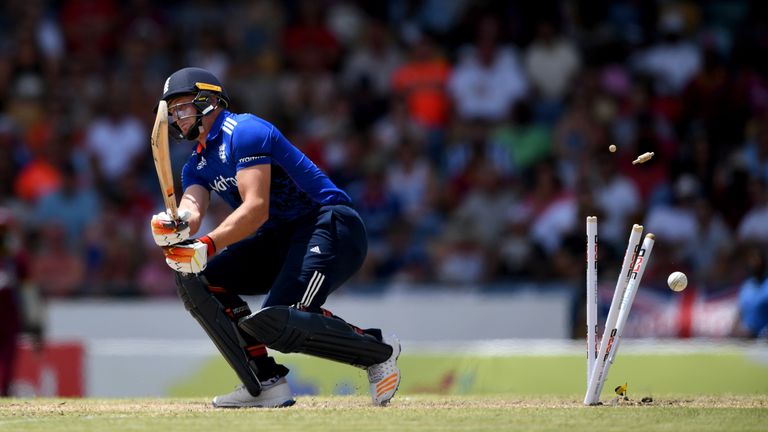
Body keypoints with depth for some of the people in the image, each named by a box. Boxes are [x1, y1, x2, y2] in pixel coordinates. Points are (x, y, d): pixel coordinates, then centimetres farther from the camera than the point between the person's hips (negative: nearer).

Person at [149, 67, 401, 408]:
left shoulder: (243, 132, -12)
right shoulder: (197, 165, 16)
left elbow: (256, 208, -24)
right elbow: (191, 207, -5)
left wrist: (209, 246, -38)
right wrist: (178, 225, -31)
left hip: (330, 227, -9)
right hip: (281, 239, 9)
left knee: (276, 321, -28)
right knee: (194, 277, -4)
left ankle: (378, 350, -5)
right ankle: (266, 383, -5)